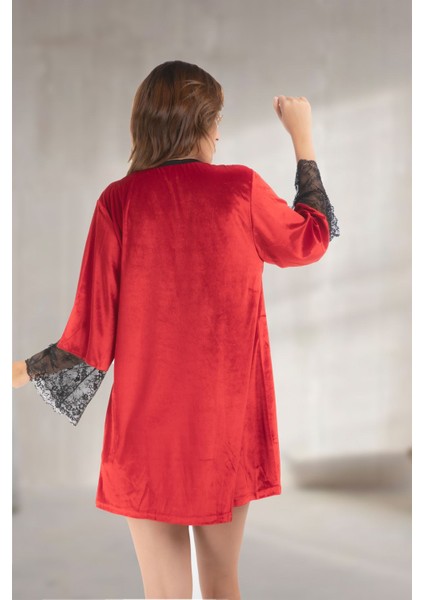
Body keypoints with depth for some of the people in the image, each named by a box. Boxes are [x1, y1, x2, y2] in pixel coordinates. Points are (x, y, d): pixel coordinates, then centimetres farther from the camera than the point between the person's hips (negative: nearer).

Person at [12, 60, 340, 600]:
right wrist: (303, 138, 23)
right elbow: (314, 237, 15)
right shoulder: (241, 189, -6)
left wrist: (25, 370, 8)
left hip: (148, 430, -1)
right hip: (229, 423, 1)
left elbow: (92, 334, -8)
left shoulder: (119, 201, -8)